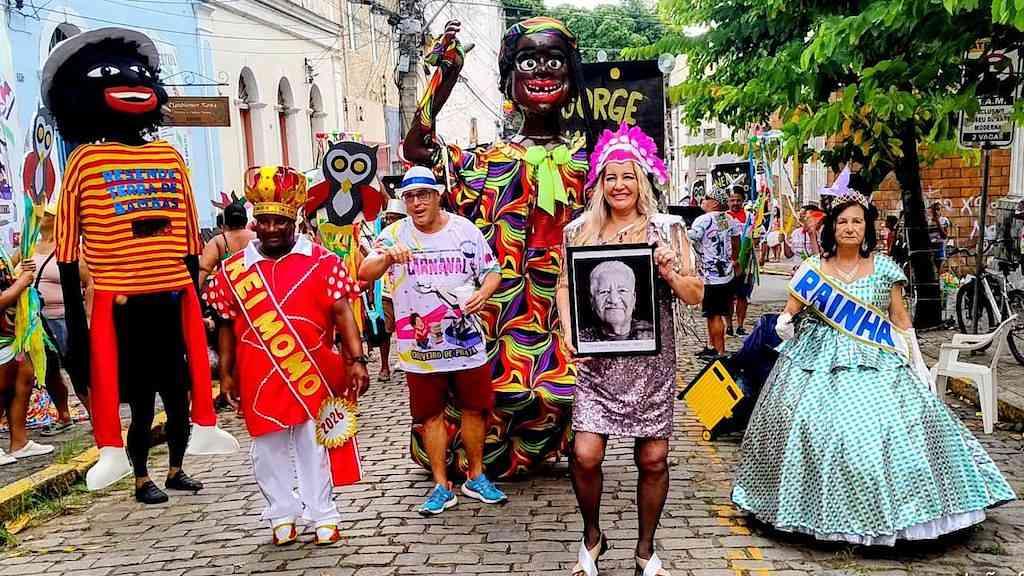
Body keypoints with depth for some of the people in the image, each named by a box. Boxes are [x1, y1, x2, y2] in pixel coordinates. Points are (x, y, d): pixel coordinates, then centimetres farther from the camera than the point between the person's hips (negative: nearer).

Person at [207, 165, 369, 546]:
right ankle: (282, 514, 27)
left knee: (314, 445, 8)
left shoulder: (321, 261, -3)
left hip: (312, 375, -1)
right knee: (269, 449, 11)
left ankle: (323, 515, 21)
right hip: (260, 379, 2)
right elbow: (227, 325, 8)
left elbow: (342, 312, -7)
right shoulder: (233, 269, 2)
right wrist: (226, 373, 7)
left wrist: (356, 360, -16)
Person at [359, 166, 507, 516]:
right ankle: (442, 487, 20)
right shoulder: (394, 234, -3)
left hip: (466, 342, 1)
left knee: (474, 408, 10)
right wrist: (387, 257, -34)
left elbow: (492, 271, 8)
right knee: (431, 415, 7)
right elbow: (364, 274, -13)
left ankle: (476, 477, 28)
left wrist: (483, 292, -15)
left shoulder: (464, 229, 1)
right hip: (420, 348, -1)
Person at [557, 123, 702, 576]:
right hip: (598, 360, 0)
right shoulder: (581, 230, 5)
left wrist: (669, 273, -17)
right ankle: (592, 538, 21)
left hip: (652, 362, 0)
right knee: (585, 455, -7)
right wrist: (569, 334, -7)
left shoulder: (666, 228, 2)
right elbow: (565, 286, 9)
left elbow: (695, 294, 3)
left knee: (653, 459, 5)